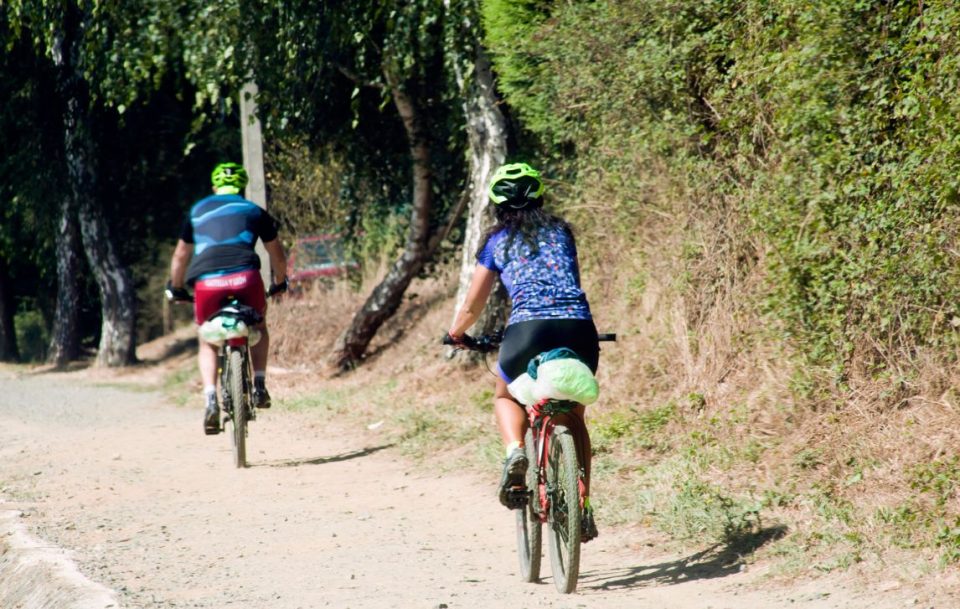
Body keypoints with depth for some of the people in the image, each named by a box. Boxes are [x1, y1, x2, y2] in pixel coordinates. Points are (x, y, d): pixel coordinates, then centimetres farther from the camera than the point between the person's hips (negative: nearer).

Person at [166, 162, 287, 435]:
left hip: (206, 282, 0)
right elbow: (277, 254, 31)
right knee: (258, 327, 29)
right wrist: (279, 282, 48)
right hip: (245, 277, 0)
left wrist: (175, 288, 45)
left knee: (208, 342, 19)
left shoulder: (198, 211, 26)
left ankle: (210, 399, -2)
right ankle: (259, 386, 14)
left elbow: (180, 255, 31)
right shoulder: (254, 211, 23)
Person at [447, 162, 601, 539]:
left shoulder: (497, 242, 15)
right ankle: (583, 508, 14)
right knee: (573, 417, 23)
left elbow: (473, 305, 20)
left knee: (506, 398, 27)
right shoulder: (561, 231, 22)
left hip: (529, 329, -2)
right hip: (579, 328, 2)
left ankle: (515, 450, -4)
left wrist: (455, 334, 39)